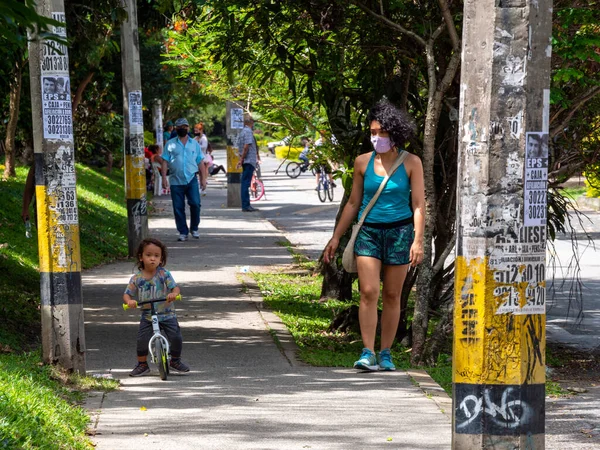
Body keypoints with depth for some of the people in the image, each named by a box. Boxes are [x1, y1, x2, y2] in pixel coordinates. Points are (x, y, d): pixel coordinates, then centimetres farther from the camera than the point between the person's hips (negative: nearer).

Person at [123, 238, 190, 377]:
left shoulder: (164, 274, -7)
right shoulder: (137, 278, -4)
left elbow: (175, 287, -12)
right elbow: (127, 294, -2)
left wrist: (173, 294, -35)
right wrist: (129, 301, -25)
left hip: (166, 314, -1)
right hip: (147, 316, 1)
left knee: (176, 338, -9)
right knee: (142, 340, -11)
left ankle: (175, 360, 18)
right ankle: (142, 365, 12)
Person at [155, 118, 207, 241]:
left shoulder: (195, 144, 12)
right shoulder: (170, 144, 7)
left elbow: (200, 163, 12)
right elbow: (164, 161, 4)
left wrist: (203, 179, 6)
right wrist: (164, 178, -5)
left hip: (191, 179, 0)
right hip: (176, 180, 0)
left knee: (195, 203, -10)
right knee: (178, 208, 0)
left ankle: (194, 228, 9)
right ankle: (183, 232, 9)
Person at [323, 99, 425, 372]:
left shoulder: (411, 163, -2)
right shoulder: (363, 162, 4)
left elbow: (419, 205, -3)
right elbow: (353, 203, 12)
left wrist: (418, 240, -12)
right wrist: (336, 237, 11)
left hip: (399, 232, -1)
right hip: (368, 231, 1)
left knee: (392, 296, 4)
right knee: (368, 292, -10)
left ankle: (385, 354, 12)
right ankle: (367, 353, -10)